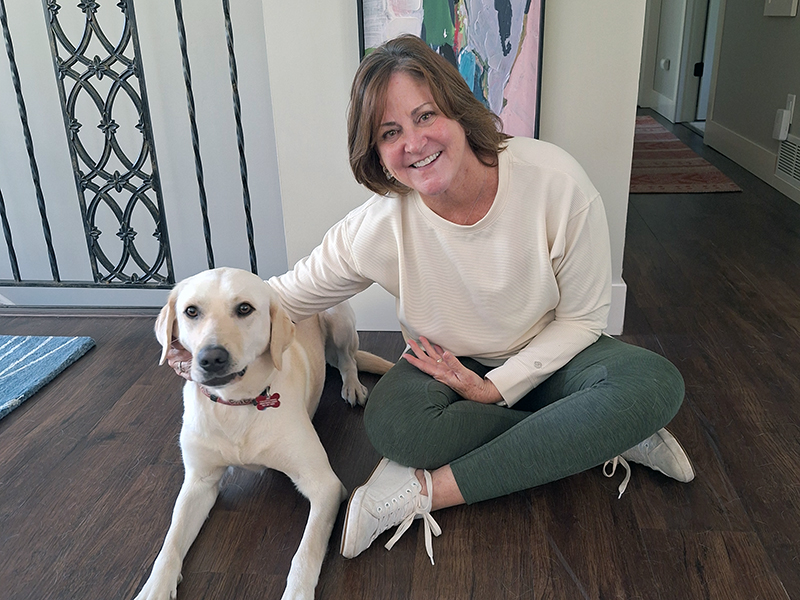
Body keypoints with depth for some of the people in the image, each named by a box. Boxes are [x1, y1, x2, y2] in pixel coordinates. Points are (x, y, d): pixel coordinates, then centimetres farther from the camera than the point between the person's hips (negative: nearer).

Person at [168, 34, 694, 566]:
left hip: (546, 360, 1)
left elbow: (581, 318, -13)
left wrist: (494, 388, -18)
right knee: (391, 422, -33)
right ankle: (609, 438, -16)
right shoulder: (376, 229, -21)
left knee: (656, 383, -29)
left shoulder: (554, 179, -24)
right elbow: (285, 297, -6)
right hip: (452, 364, 0)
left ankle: (429, 490, -28)